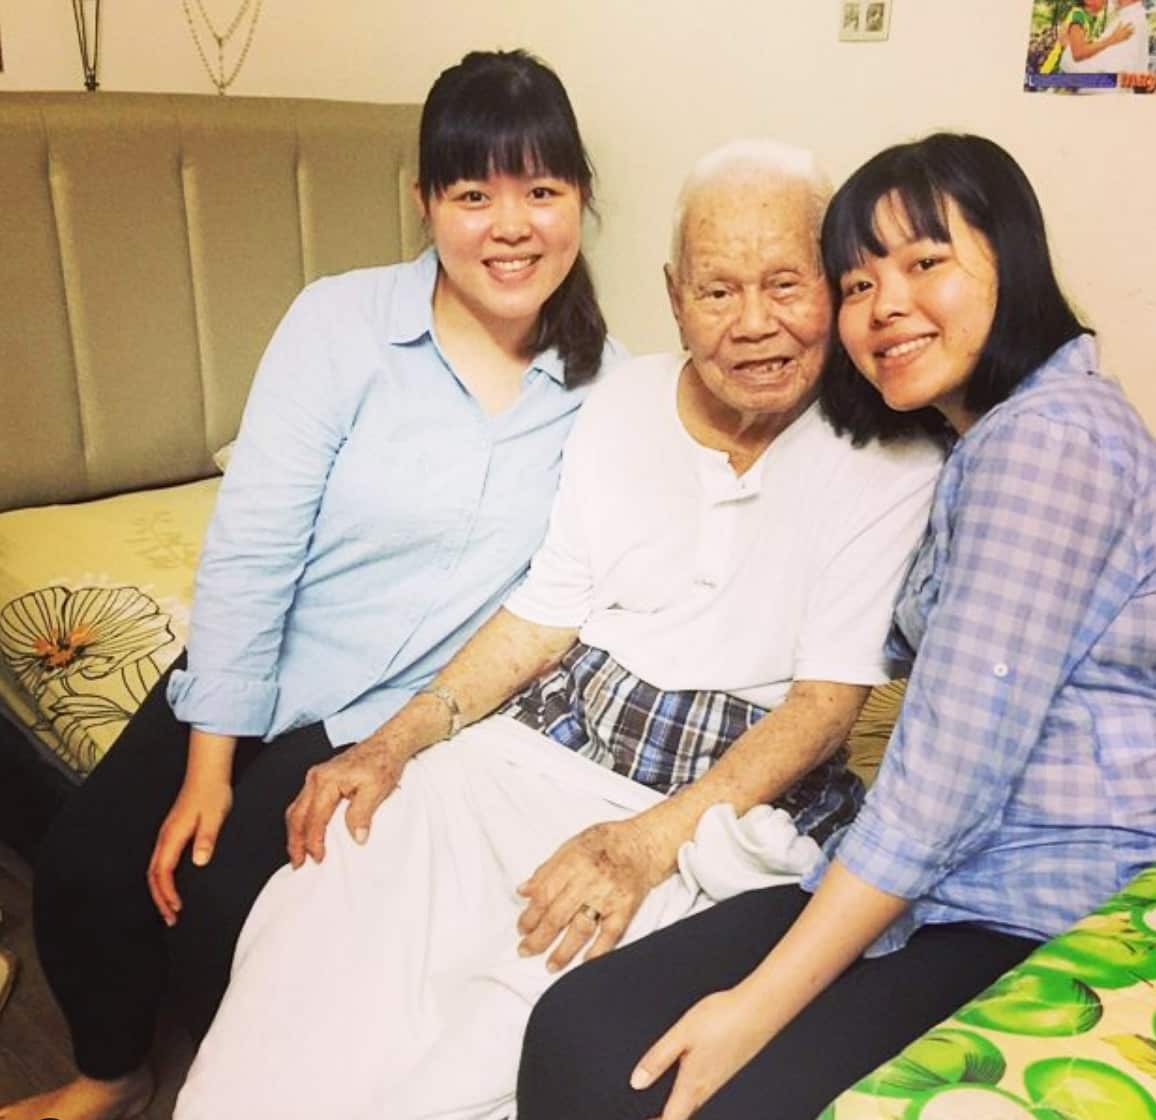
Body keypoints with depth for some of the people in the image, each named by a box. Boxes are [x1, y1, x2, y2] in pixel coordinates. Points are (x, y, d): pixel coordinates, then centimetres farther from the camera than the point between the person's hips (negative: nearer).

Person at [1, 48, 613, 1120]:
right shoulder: (343, 320, -13)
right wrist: (208, 764, -12)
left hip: (392, 718, -1)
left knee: (222, 900, -15)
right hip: (248, 679, 1)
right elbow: (249, 546, -14)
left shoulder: (596, 383, -7)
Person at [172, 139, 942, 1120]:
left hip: (726, 805, -4)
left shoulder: (889, 456, -7)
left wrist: (649, 842, -22)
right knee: (319, 914, -17)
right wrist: (395, 742, -4)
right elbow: (543, 617, 8)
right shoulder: (623, 402, 6)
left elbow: (827, 701, -10)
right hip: (543, 744, 4)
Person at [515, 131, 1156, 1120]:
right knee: (581, 1032, -8)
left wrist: (760, 1004, -19)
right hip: (946, 882, 8)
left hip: (1044, 922, -8)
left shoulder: (1046, 438, -16)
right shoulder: (984, 442, 17)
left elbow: (953, 767, -22)